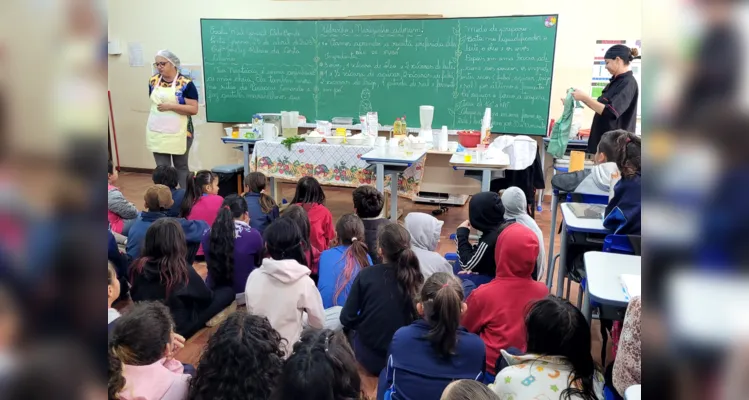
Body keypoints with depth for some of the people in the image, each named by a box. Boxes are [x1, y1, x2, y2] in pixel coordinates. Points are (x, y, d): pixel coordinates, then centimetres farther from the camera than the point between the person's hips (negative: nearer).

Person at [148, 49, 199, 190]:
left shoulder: (186, 83, -12)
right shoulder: (153, 81, 5)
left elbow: (193, 109, -16)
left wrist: (170, 106, -23)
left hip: (178, 134, -4)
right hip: (157, 133, 4)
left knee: (181, 166, 11)